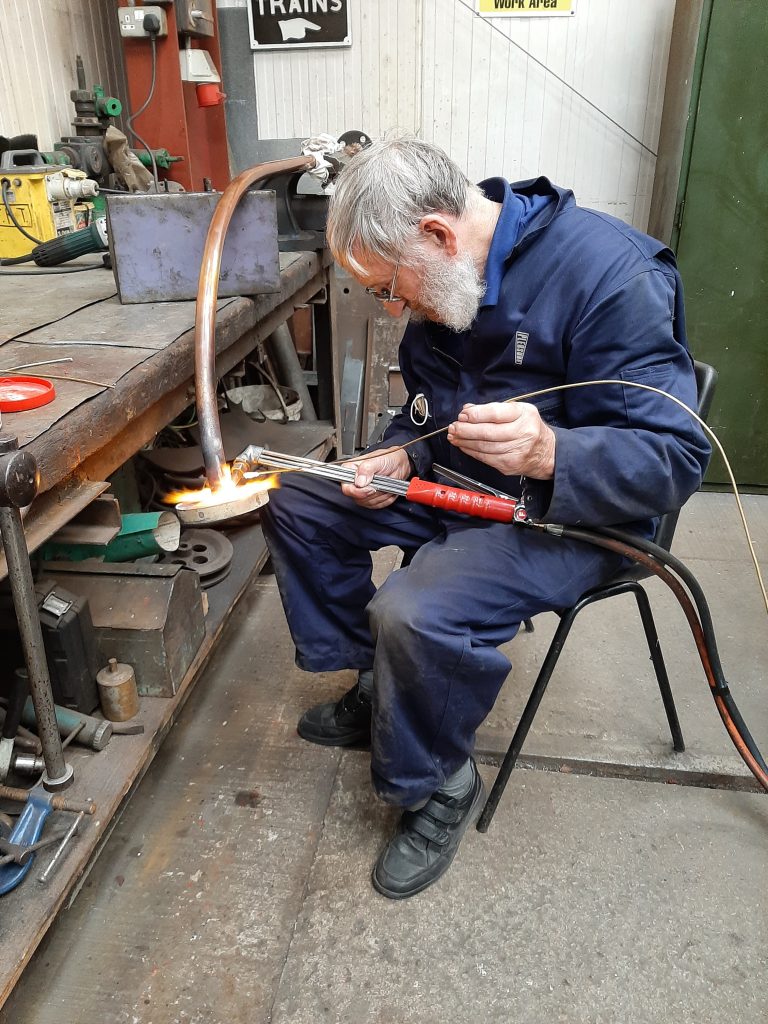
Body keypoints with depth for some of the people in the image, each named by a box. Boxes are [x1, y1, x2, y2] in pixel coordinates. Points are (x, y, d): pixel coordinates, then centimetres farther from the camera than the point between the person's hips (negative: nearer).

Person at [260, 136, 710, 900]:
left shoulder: (610, 274, -24)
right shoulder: (444, 288, 0)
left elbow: (675, 459, -25)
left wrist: (547, 453, -42)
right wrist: (399, 457, -6)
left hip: (566, 510, -8)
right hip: (456, 478, 8)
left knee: (415, 613, -31)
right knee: (297, 503, 5)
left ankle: (438, 787, 0)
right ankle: (375, 686, 17)